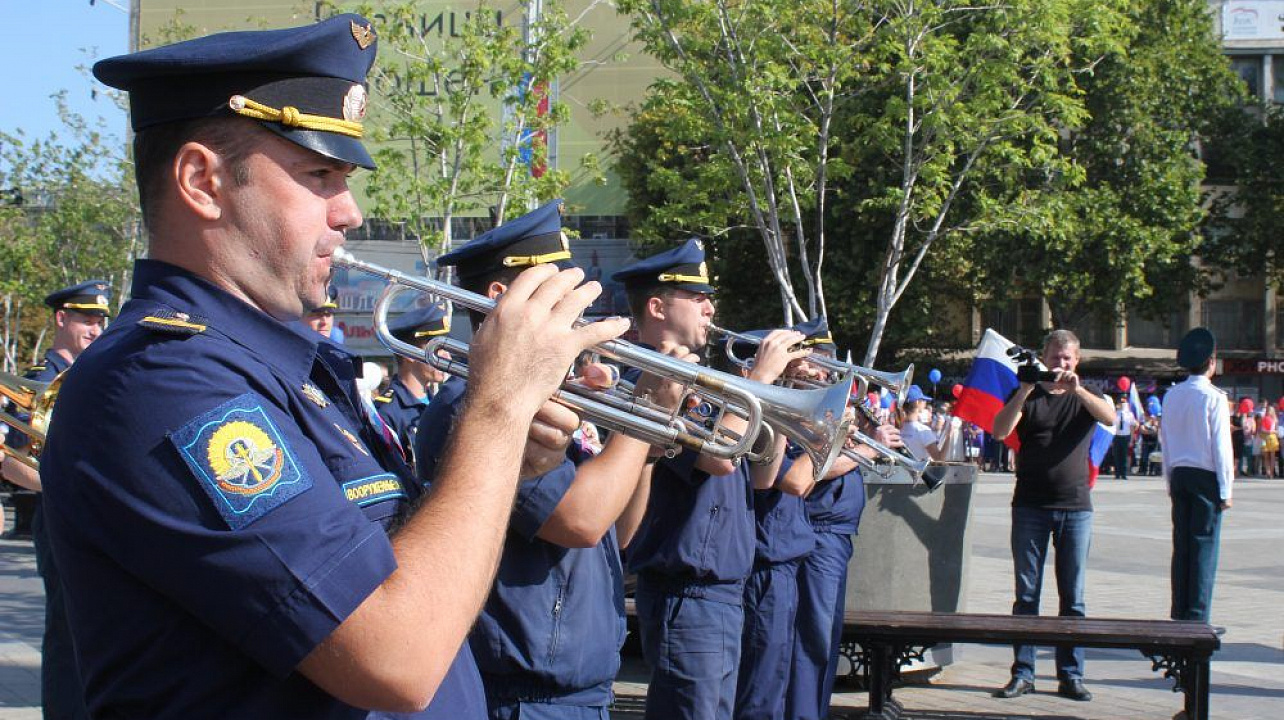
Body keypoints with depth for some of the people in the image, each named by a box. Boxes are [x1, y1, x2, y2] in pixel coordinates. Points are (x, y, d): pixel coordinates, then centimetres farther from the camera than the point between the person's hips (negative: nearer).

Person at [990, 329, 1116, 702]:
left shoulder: (1085, 397, 9)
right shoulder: (1027, 395, 7)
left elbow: (1110, 417, -12)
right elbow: (1000, 431, -8)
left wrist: (1076, 389, -25)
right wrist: (1024, 391, -20)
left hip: (1076, 507, 1)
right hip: (1031, 506, -1)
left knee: (1073, 597, 3)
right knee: (1026, 594, 0)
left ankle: (1071, 675, 7)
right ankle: (1023, 673, 4)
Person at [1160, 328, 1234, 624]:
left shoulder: (1171, 396, 6)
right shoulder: (1213, 397, -11)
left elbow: (1165, 442, 10)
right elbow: (1221, 447, -11)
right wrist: (1226, 490, -6)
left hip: (1179, 476, 6)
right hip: (1206, 477, -6)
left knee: (1181, 544, 9)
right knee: (1204, 546, -3)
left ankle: (1179, 615, 12)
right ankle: (1197, 618, -4)